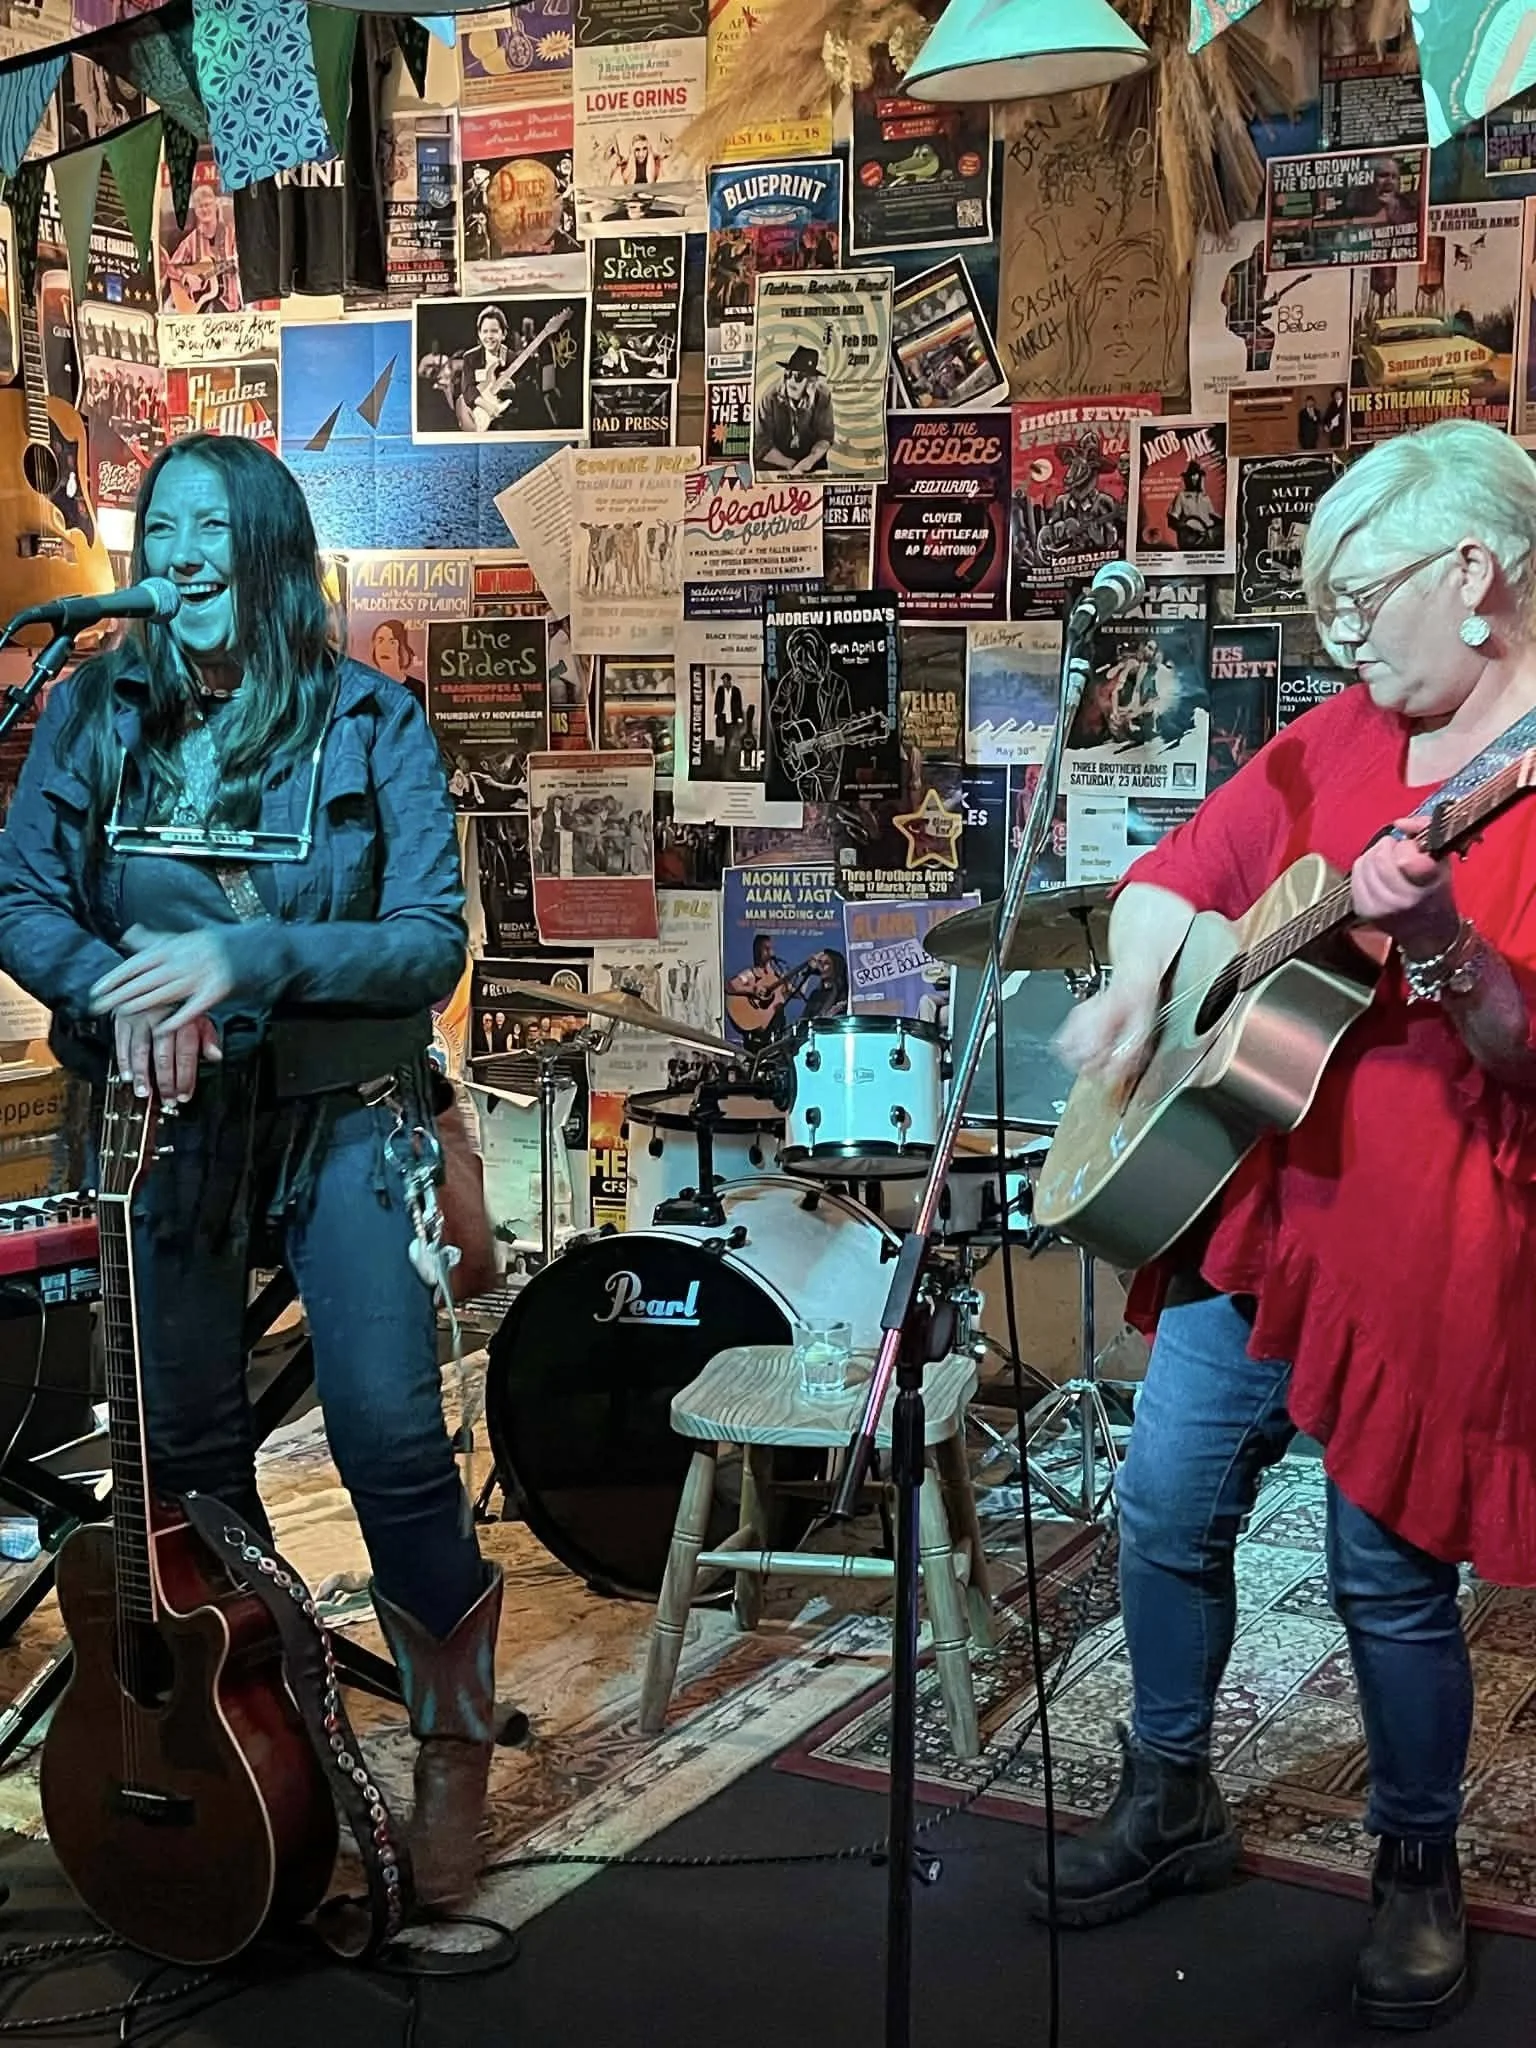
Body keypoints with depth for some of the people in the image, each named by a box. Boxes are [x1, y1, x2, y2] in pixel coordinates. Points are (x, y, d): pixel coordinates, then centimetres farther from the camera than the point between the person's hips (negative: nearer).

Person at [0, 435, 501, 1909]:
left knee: (391, 1438, -11)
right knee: (189, 1450, 8)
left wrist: (246, 958, -24)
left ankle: (453, 1746, 10)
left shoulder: (368, 722, -5)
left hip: (337, 1120, -3)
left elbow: (434, 942, -11)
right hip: (166, 1123, 3)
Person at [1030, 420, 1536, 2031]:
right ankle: (1171, 1799, 32)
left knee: (1391, 1574, 4)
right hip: (1254, 1198, 7)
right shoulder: (1344, 737, 9)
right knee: (1166, 1503, 11)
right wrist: (1134, 994, -1)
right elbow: (1184, 867, 17)